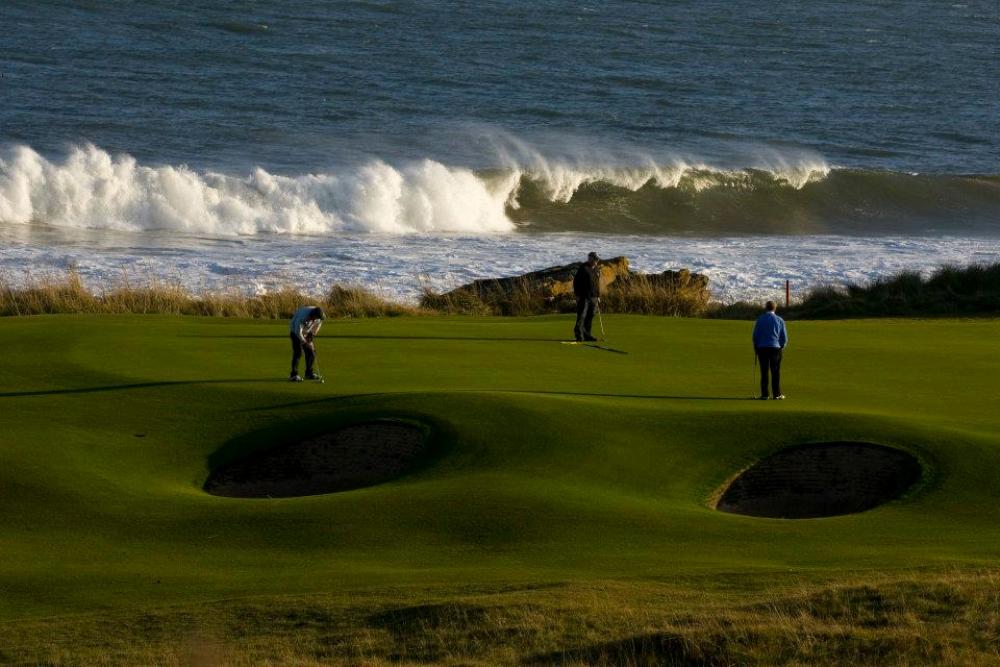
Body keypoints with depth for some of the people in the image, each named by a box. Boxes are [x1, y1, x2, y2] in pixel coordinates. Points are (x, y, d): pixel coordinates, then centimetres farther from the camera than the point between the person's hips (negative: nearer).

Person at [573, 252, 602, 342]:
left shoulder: (596, 270, 17)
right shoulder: (583, 268, -6)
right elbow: (576, 281, -7)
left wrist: (598, 296, 19)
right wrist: (577, 294, -12)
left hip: (593, 297, 7)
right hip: (583, 296, -7)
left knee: (590, 317, 6)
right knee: (581, 316, -9)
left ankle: (587, 334, 12)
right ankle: (579, 335, -8)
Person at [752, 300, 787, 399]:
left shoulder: (760, 320, 0)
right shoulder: (780, 320, 1)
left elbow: (755, 336, 3)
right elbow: (784, 338, 3)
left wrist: (756, 349, 15)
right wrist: (781, 347, 20)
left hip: (762, 348, 0)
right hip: (775, 348, 0)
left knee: (764, 373, 3)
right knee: (776, 372, 4)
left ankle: (764, 394, 1)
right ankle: (776, 394, 2)